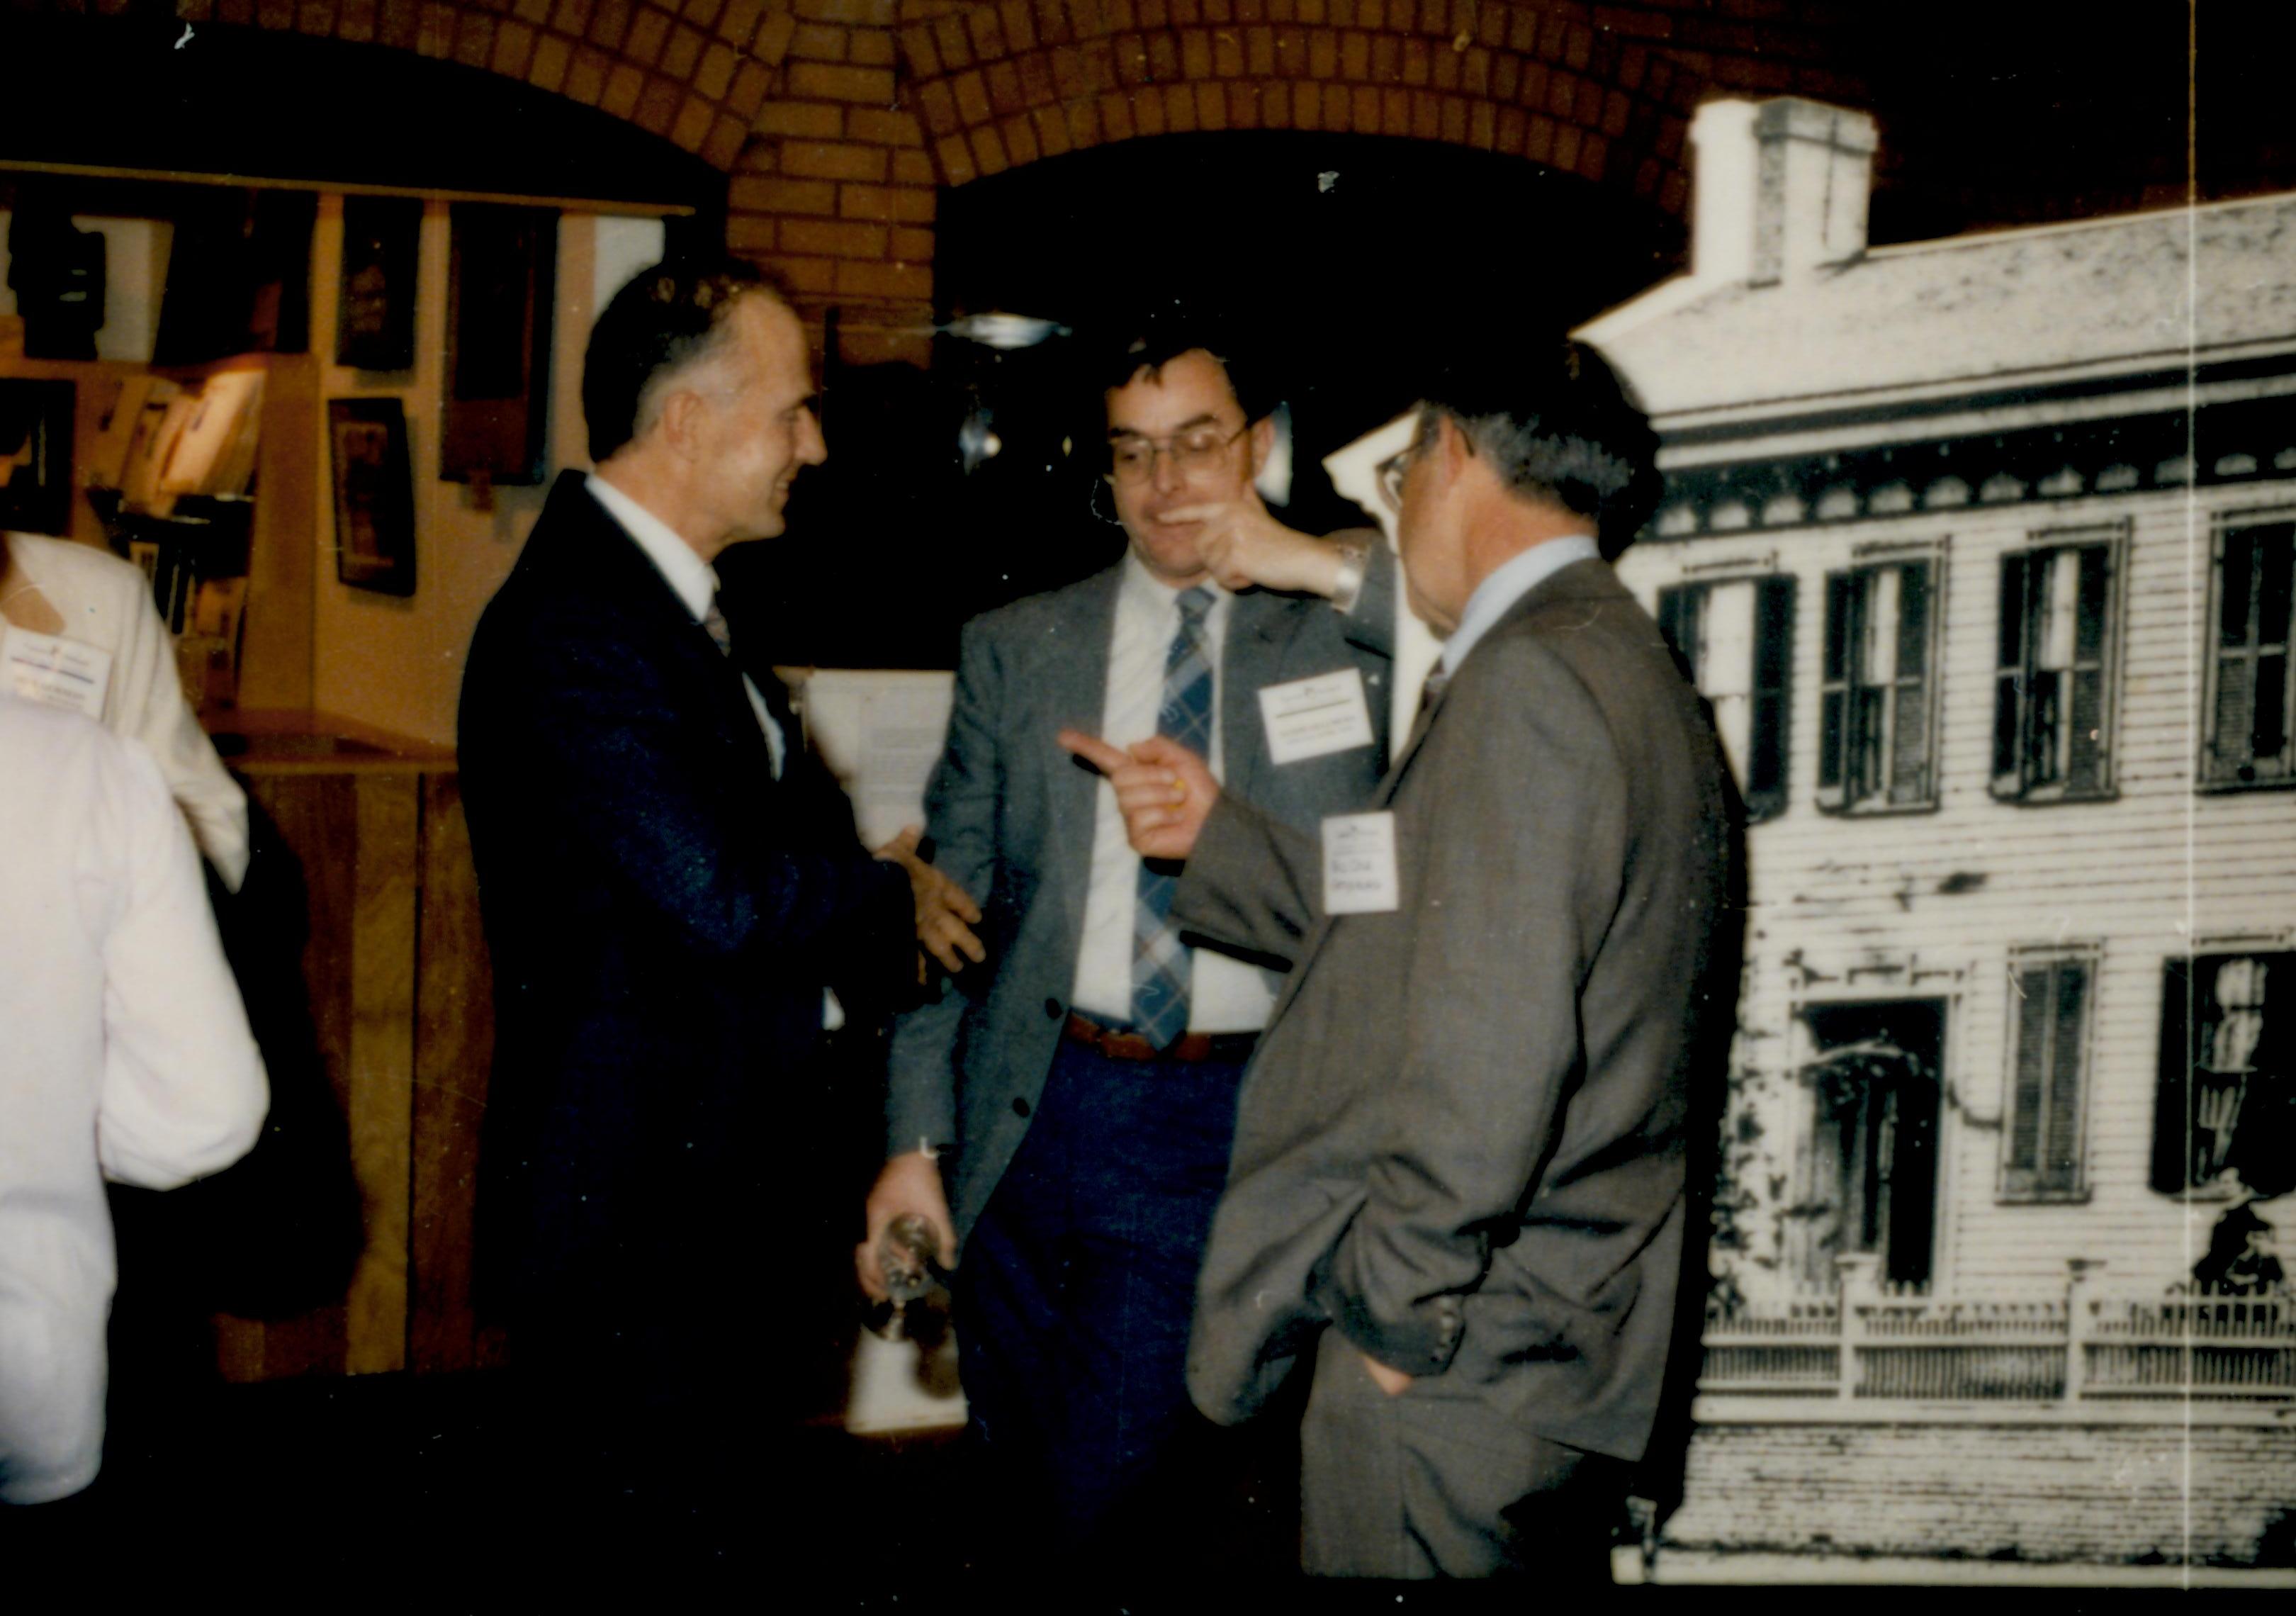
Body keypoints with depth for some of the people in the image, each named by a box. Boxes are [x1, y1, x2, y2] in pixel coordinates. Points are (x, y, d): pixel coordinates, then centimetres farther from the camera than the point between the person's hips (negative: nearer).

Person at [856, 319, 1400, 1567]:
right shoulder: (1016, 648, 9)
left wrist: (1326, 567, -16)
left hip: (1230, 1133, -3)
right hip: (1030, 1118, 3)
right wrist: (914, 1140, 2)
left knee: (1097, 1504, -6)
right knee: (1011, 1494, 15)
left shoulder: (1347, 632, 3)